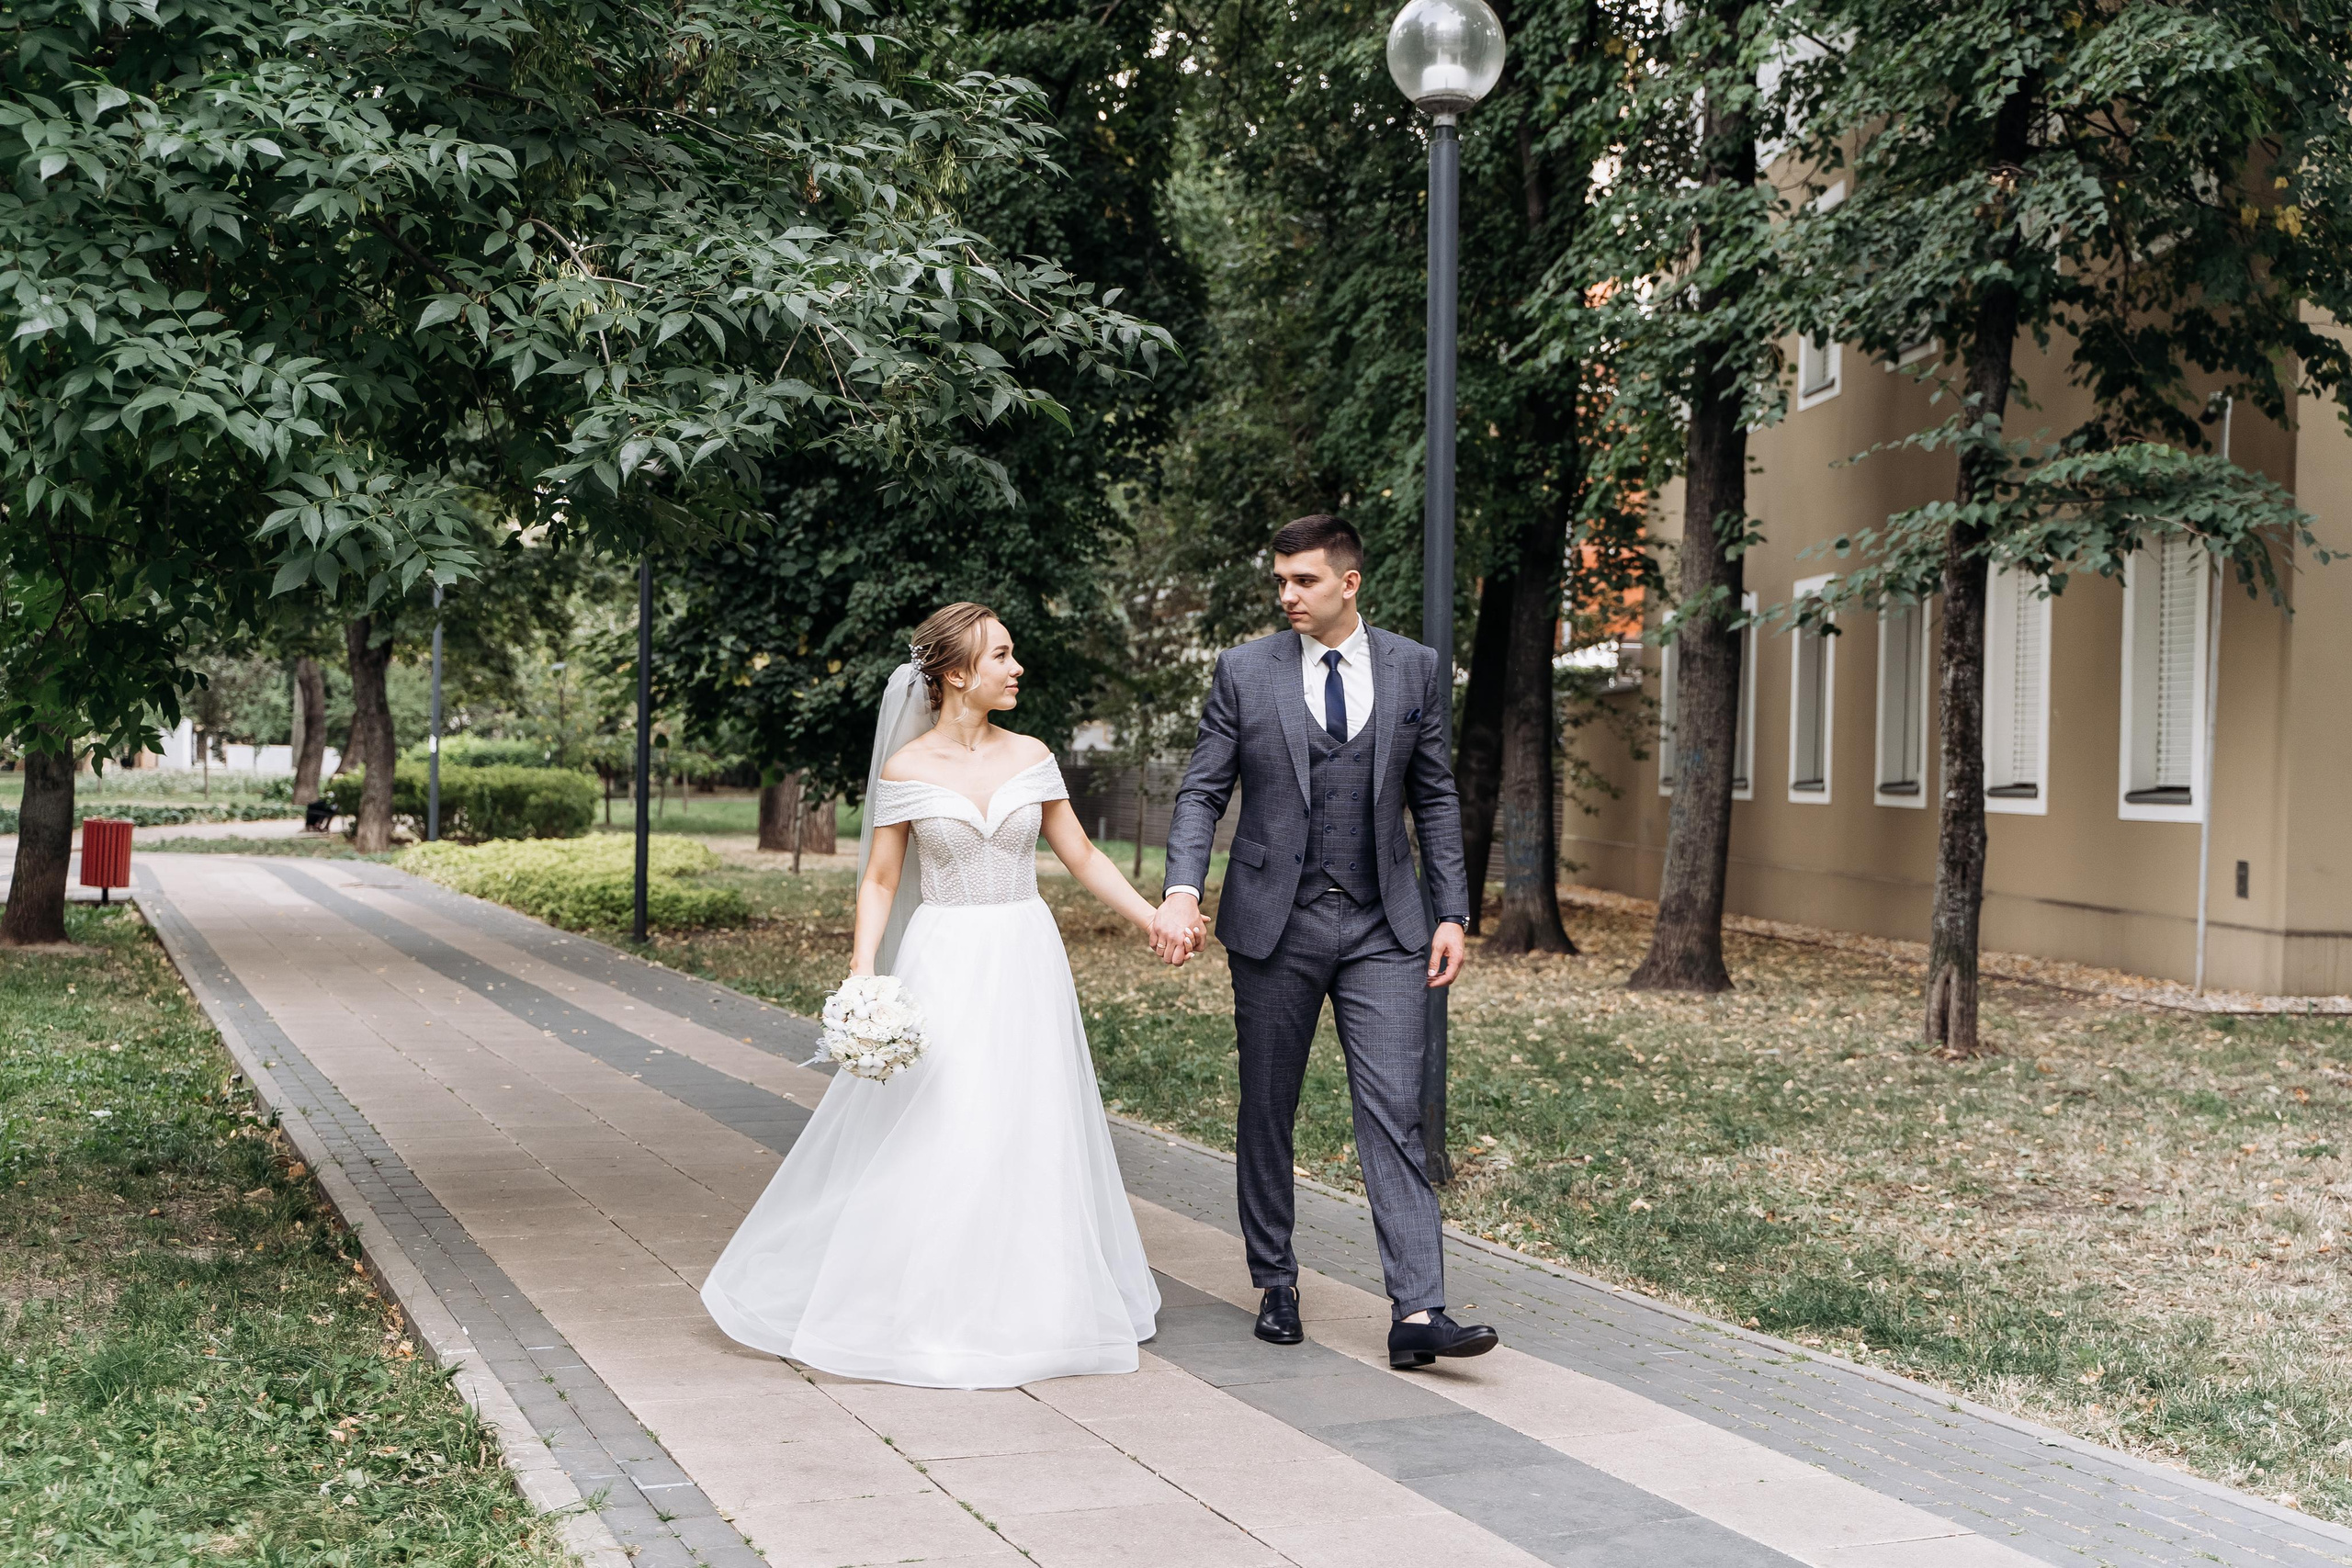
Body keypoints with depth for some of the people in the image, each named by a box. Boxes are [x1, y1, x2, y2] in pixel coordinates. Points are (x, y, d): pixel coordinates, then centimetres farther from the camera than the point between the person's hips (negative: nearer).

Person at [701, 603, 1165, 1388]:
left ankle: (1026, 1311, 21)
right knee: (924, 1141, -1)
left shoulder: (1031, 757, 4)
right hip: (943, 970, -3)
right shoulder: (906, 770, -4)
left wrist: (1156, 920, 2)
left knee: (1031, 1140, 7)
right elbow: (880, 883, -3)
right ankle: (919, 1315, 14)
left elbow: (1083, 857, 9)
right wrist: (861, 977, -15)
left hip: (1026, 967, 3)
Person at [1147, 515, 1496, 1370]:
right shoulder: (1245, 671, 1)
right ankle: (1275, 1284, 25)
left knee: (1394, 1112, -7)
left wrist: (1451, 913, 3)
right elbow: (1201, 792, 0)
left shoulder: (1415, 669, 5)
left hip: (1383, 928, 0)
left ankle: (1418, 1313, -10)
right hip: (1275, 922, 0)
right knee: (1266, 1112, 9)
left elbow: (1434, 797, 9)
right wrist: (1181, 891, -16)